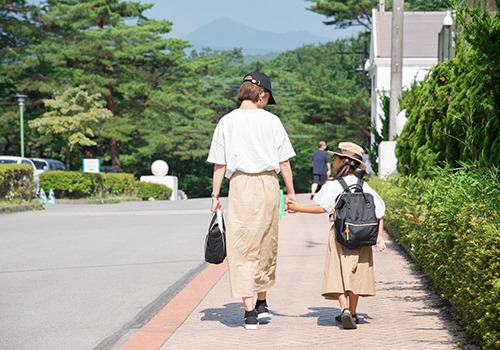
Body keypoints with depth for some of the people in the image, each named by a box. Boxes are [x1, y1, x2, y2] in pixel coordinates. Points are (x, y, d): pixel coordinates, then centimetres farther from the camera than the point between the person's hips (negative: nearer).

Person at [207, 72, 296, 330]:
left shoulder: (227, 122, 2)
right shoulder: (271, 121, 2)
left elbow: (219, 164, 1)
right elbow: (283, 161, 3)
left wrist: (215, 195, 7)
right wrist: (290, 192, 11)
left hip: (241, 184, -2)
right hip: (269, 184, 2)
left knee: (242, 249, 0)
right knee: (266, 246, 16)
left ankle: (250, 312, -5)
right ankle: (261, 305, 26)